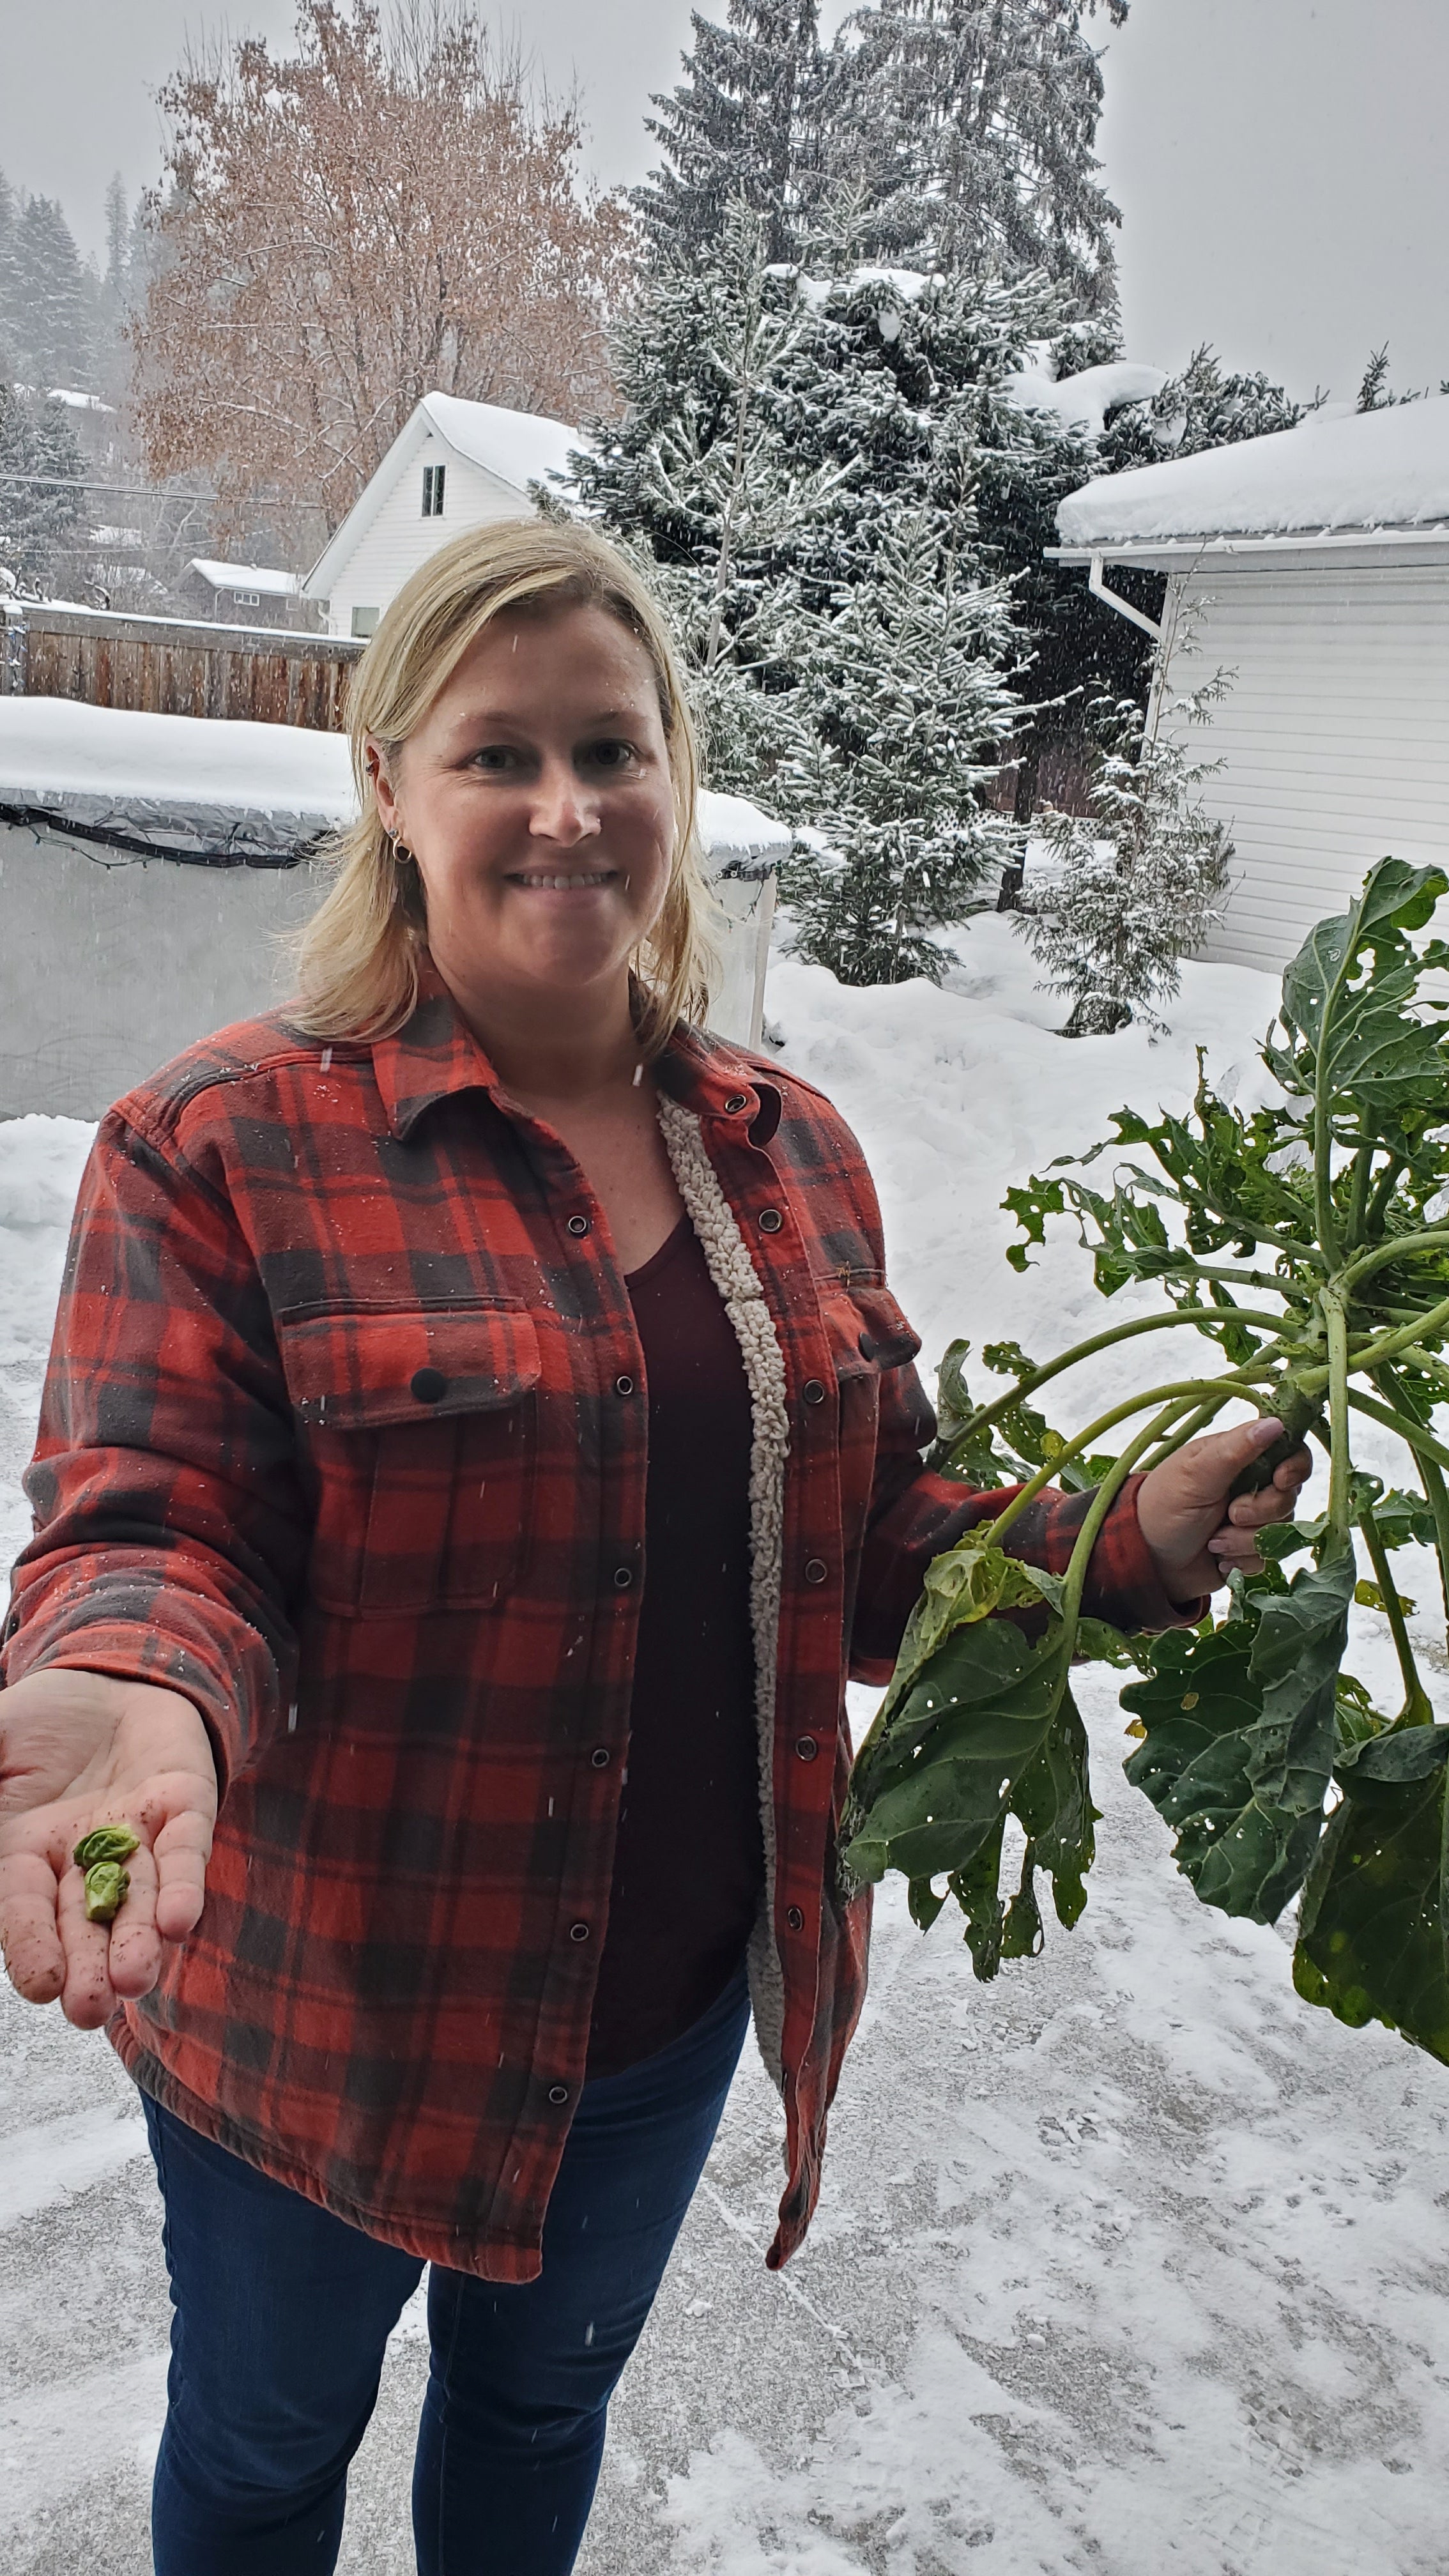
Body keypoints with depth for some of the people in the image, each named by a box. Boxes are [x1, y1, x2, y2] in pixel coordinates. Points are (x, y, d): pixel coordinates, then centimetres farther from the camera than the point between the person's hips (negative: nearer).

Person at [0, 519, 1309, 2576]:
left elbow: (874, 1532, 4)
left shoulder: (789, 1151, -1)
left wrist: (1117, 1545, -12)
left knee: (547, 2401, 31)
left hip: (678, 2003, 4)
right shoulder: (227, 1142, -17)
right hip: (329, 2014, -3)